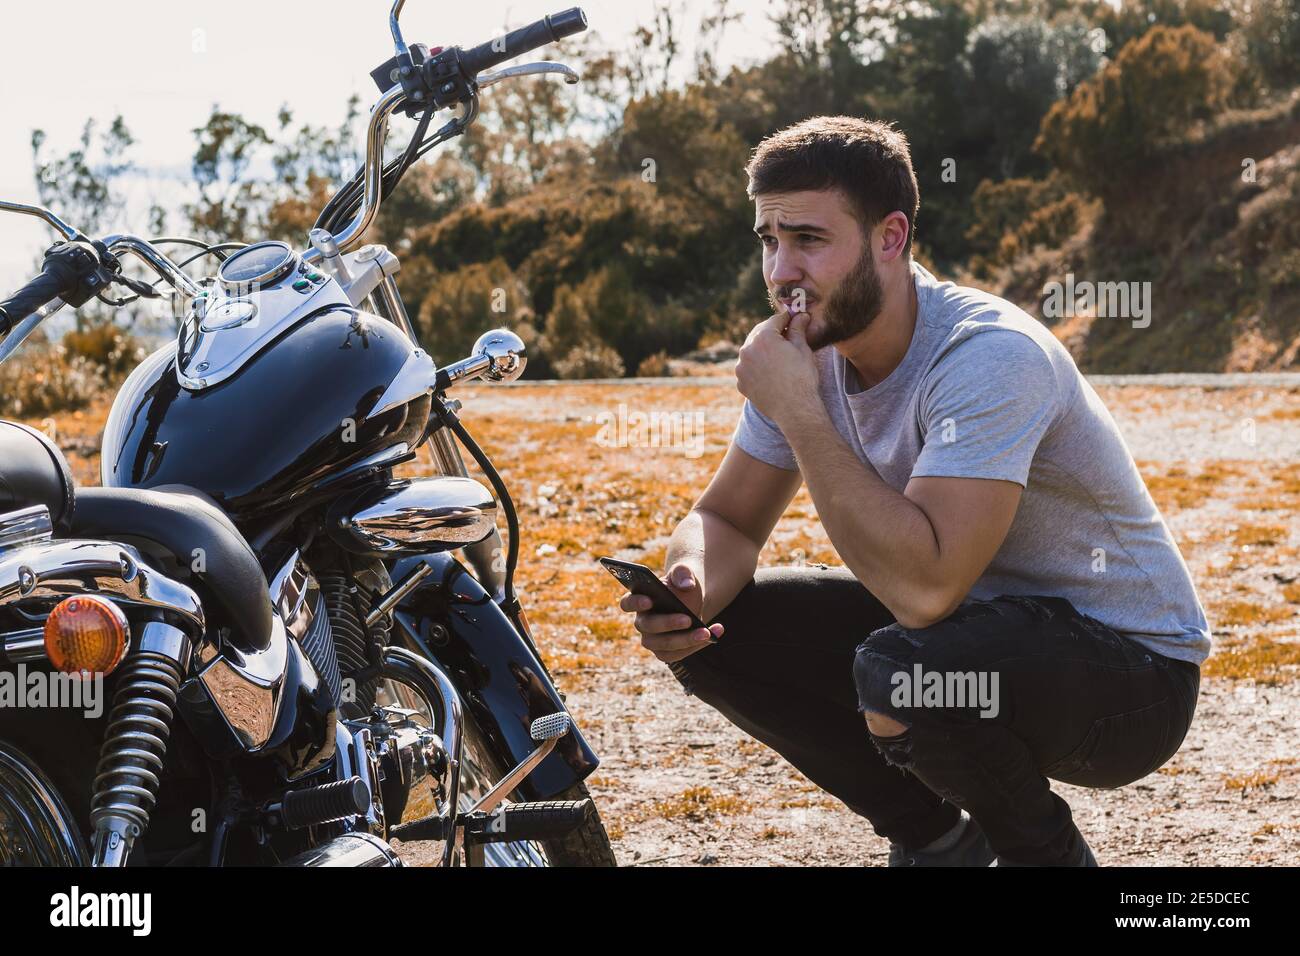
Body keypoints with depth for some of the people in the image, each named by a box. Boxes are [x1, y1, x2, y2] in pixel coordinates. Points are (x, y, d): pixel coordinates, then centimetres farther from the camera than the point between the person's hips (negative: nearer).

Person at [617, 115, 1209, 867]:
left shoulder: (988, 356, -29)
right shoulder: (808, 351, -4)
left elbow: (923, 586, -39)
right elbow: (727, 519, 4)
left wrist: (797, 412, -32)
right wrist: (686, 589, -20)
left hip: (1133, 673, -8)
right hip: (975, 625, 8)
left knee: (899, 672, -36)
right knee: (713, 629, -5)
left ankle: (1048, 852, -3)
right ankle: (937, 840, 12)